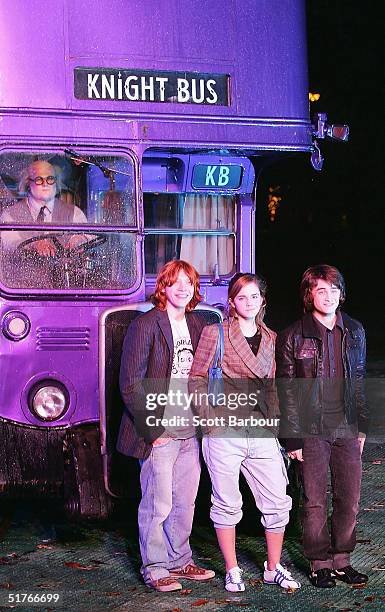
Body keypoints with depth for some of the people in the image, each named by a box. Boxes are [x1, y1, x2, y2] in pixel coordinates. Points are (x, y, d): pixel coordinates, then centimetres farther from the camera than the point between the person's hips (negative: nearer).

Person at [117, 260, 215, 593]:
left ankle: (179, 561, 26)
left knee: (185, 503, 13)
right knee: (158, 504, 1)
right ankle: (155, 568, 12)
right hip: (160, 433, -6)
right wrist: (151, 427, -13)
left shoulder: (198, 325, 11)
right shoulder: (146, 325, -8)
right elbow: (130, 383, -11)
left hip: (192, 431, 6)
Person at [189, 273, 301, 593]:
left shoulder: (271, 338, 14)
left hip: (262, 433, 4)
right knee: (227, 504, 5)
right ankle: (232, 571, 19)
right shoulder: (215, 333, 0)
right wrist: (208, 412, -11)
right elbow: (197, 378, -1)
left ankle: (274, 568, 22)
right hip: (223, 432, -4)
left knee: (278, 503, 5)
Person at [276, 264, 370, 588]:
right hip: (312, 431, -4)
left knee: (350, 498, 7)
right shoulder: (293, 337, -5)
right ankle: (320, 564, 17)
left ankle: (342, 560, 21)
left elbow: (359, 381, 16)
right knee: (316, 501, 3)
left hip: (347, 428, 4)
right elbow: (287, 391, -4)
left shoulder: (354, 331, 8)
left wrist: (362, 426, 13)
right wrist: (292, 438, -7)